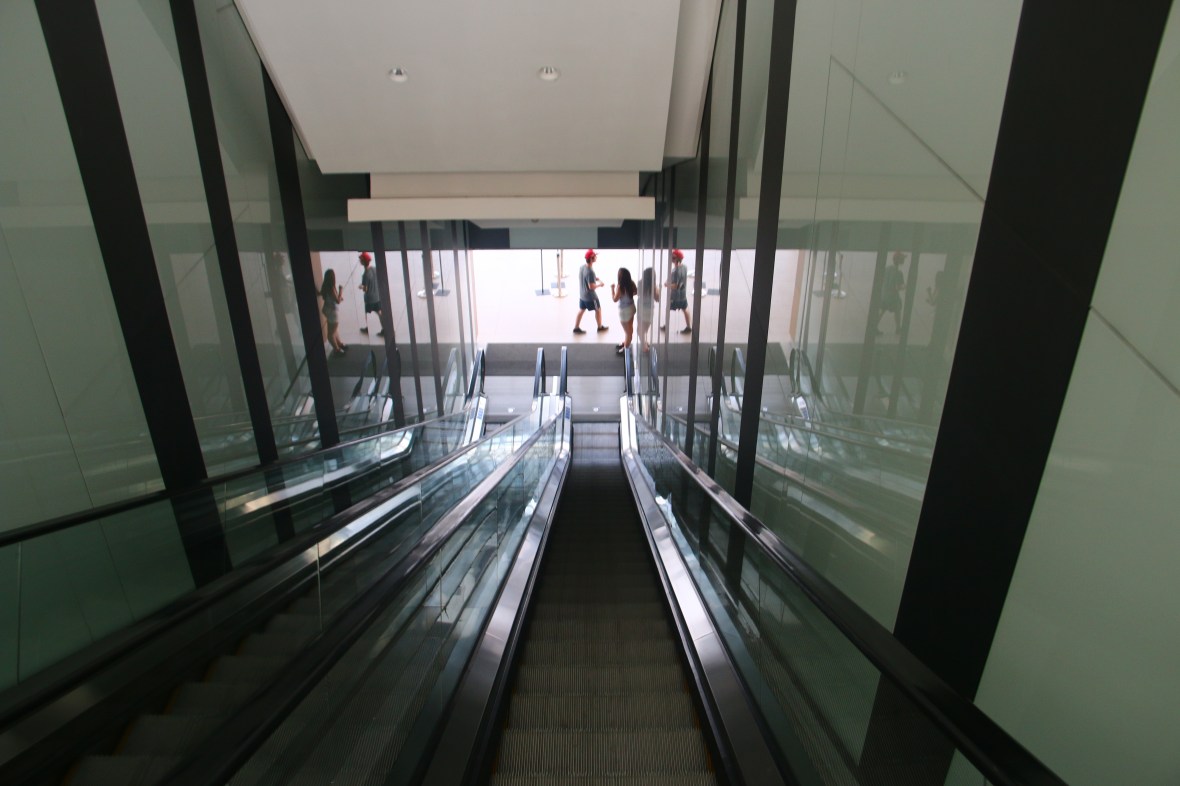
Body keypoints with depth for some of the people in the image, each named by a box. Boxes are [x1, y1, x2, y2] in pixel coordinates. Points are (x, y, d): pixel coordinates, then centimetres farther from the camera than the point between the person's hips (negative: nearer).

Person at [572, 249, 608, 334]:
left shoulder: (582, 267, -1)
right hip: (590, 296, -8)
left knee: (581, 310, 18)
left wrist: (595, 278, 9)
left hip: (582, 295, 8)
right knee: (598, 309, 13)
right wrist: (600, 284, -12)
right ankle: (600, 327, 29)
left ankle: (576, 328, 23)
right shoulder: (590, 271, -29)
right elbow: (591, 287, -28)